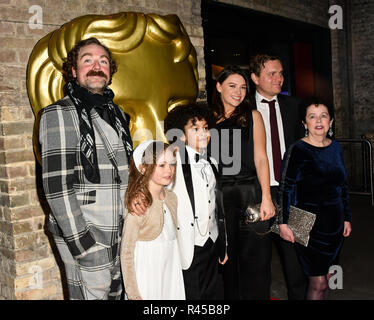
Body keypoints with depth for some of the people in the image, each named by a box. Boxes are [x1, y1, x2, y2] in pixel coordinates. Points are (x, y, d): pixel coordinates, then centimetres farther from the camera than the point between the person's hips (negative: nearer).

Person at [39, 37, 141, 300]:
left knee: (115, 293, 17)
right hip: (84, 238, -7)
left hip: (119, 234, 7)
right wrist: (82, 243, -20)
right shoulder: (60, 113, -10)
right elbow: (57, 186, -17)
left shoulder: (116, 113, 12)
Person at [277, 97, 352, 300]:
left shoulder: (336, 148, 8)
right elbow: (285, 189, -11)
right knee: (318, 282, -4)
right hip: (308, 224, -6)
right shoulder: (297, 151, -11)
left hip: (334, 222, 6)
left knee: (327, 276, 13)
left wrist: (346, 218, 16)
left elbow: (342, 186, 16)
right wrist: (283, 222, -14)